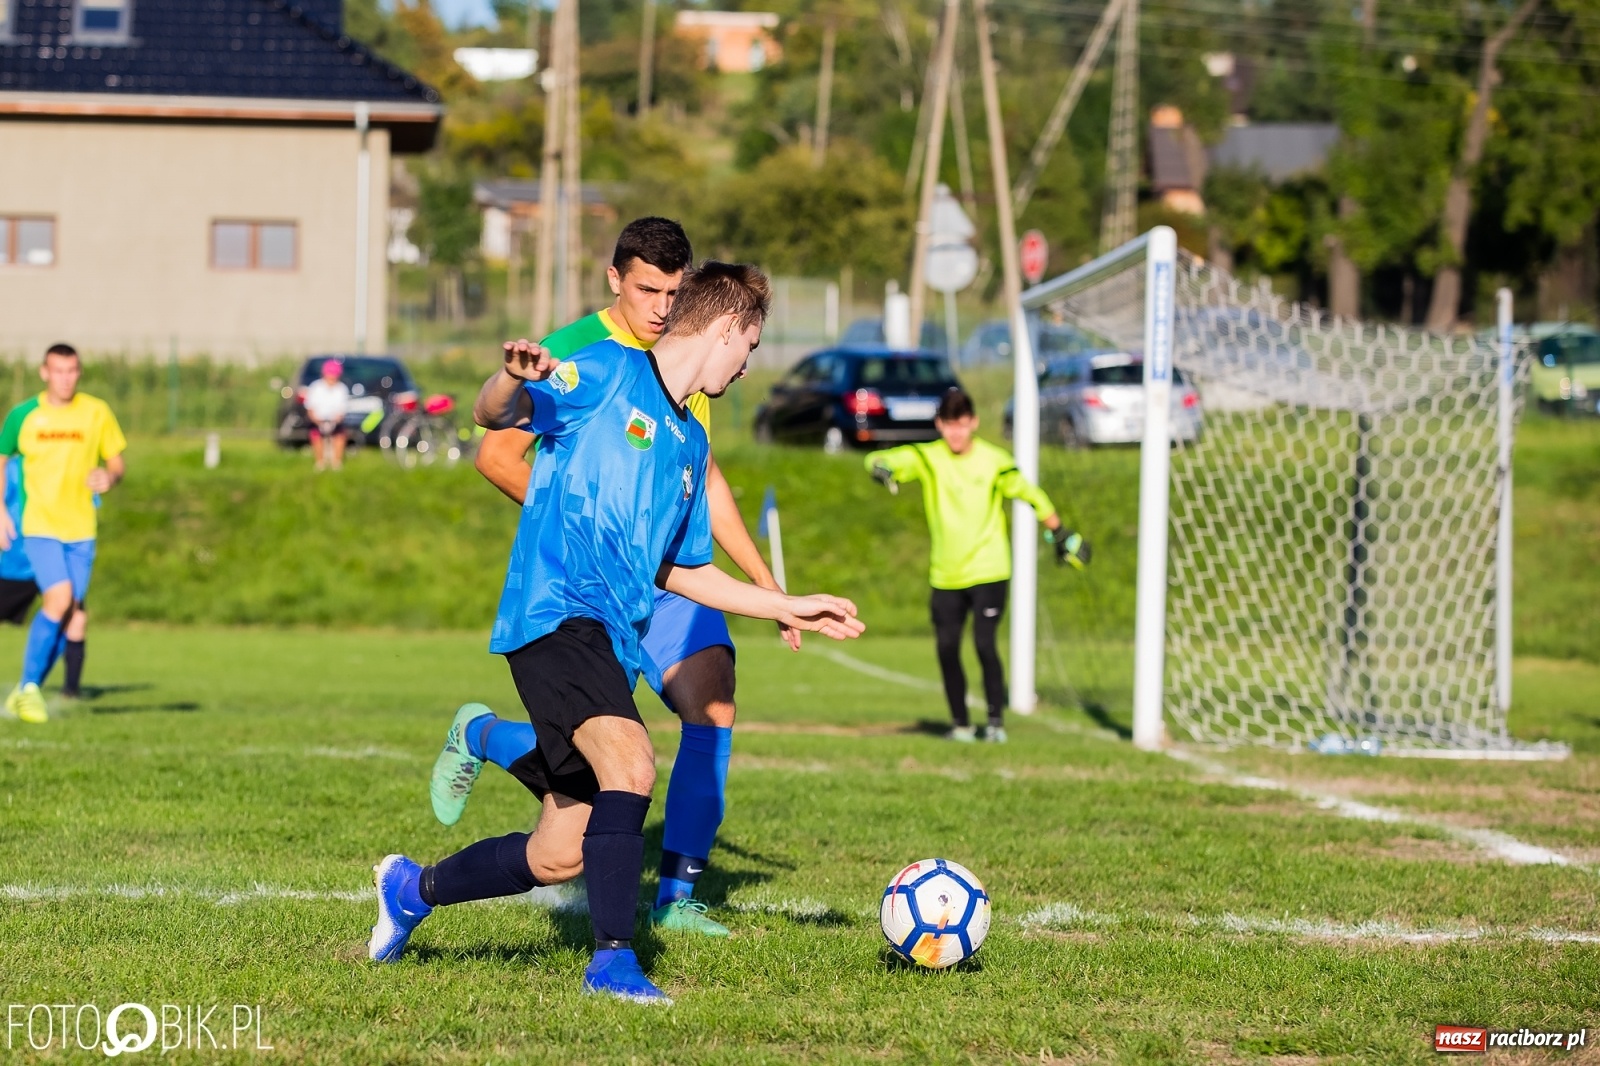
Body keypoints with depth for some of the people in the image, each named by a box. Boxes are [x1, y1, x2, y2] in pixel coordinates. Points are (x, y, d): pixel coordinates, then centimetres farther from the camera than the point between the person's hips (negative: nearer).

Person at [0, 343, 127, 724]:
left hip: (81, 529, 3)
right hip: (39, 525, -3)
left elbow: (117, 463, 9)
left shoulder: (97, 413, 2)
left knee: (75, 614, 1)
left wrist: (109, 478, -15)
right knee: (60, 597, -21)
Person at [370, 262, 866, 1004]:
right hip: (555, 614, -8)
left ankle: (414, 888, 28)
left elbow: (679, 572, 30)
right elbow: (495, 415, -12)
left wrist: (789, 609, 28)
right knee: (630, 766, -29)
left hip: (613, 642, 8)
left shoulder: (690, 443, 24)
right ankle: (613, 960, -25)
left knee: (558, 858, 5)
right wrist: (513, 380, -35)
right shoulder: (607, 372, 1)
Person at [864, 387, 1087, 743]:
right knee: (947, 649, 1)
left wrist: (1061, 535, 12)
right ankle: (960, 724, 15)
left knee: (984, 644, -12)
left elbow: (1031, 495, 7)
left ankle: (996, 720, -1)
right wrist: (881, 468, -39)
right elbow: (878, 460, -14)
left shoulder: (993, 460, -4)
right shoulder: (928, 457, -2)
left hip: (989, 571, -2)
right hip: (946, 576, 3)